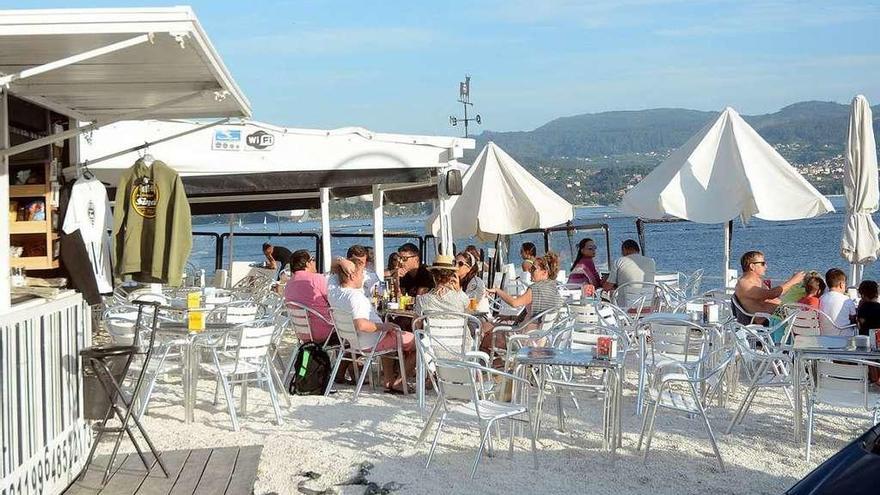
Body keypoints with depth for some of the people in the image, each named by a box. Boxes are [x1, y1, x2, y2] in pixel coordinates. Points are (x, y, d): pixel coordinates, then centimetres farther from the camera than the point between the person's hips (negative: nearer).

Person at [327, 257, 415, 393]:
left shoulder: (334, 292, -4)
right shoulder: (355, 296, -29)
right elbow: (361, 325, -39)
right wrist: (383, 326, -25)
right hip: (371, 343, -10)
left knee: (391, 336, 37)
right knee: (416, 342, -1)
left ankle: (388, 380, 34)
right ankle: (398, 381, 9)